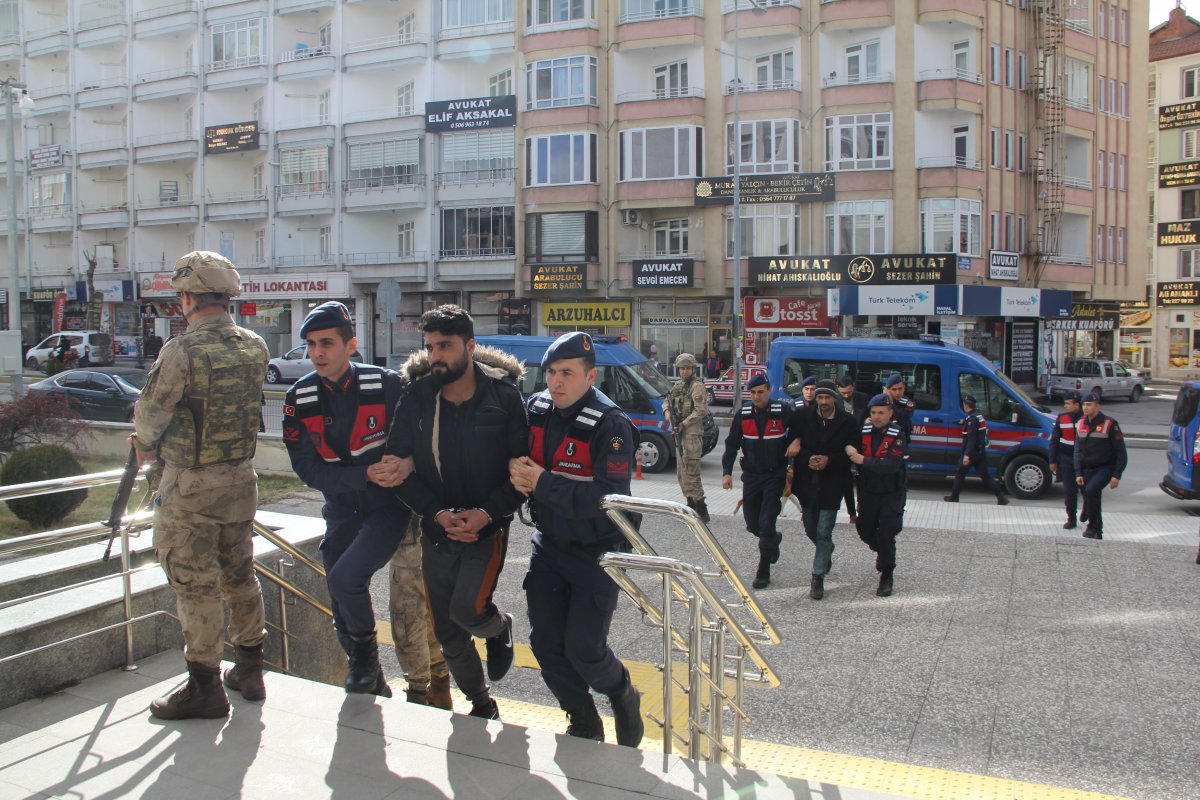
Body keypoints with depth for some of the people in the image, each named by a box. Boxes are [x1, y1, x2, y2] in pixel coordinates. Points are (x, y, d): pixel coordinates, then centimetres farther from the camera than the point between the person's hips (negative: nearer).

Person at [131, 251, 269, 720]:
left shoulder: (182, 352, -19)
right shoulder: (255, 347, 0)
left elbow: (149, 414, -9)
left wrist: (145, 444, 14)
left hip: (190, 487, -6)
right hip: (241, 478, 7)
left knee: (195, 584, 4)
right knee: (239, 575, 17)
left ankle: (204, 686, 13)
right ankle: (249, 670, 28)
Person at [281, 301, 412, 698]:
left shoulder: (386, 385, -12)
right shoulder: (299, 399, -4)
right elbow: (308, 469, -8)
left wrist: (406, 464, -29)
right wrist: (366, 475, -23)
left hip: (389, 506, -4)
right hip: (341, 512, 4)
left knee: (344, 578, -25)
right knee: (343, 613, 11)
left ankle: (366, 658, 4)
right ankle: (372, 688, 35)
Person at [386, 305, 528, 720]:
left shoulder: (504, 396, -9)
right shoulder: (417, 398, -3)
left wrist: (486, 513, -21)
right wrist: (438, 514, -15)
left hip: (487, 529, -3)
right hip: (437, 531, 4)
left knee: (466, 609, -23)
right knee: (448, 635, 11)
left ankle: (499, 627, 14)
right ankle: (482, 705, 36)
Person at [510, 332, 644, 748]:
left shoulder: (610, 425, -20)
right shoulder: (536, 409, -2)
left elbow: (607, 497, -29)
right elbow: (515, 458, 14)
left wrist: (543, 483, -28)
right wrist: (517, 473, -10)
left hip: (596, 552, -6)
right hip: (548, 544, 6)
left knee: (583, 648, -4)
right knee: (545, 642, 7)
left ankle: (623, 697, 29)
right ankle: (583, 722, 29)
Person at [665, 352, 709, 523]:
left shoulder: (697, 386, -10)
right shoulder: (678, 385, 17)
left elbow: (701, 411, -17)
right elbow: (667, 401, 25)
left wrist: (683, 424, -17)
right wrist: (667, 411, 3)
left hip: (692, 433, -9)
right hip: (680, 433, 9)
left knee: (691, 472, -14)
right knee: (682, 471, 14)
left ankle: (701, 510, -12)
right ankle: (691, 505, 23)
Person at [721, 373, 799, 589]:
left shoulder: (784, 411, -10)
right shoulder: (742, 414, -1)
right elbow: (731, 444, 4)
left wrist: (797, 442, -15)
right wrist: (727, 472, -4)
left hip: (775, 475, -4)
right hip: (751, 475, 4)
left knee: (766, 522, -8)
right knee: (752, 523, 9)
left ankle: (763, 572, 4)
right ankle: (773, 539, 43)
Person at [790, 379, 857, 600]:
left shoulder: (848, 423, -6)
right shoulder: (803, 417, -2)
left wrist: (829, 460, -18)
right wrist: (807, 459, -17)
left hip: (831, 485, -3)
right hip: (807, 482, 3)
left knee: (823, 532, -5)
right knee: (811, 529, 17)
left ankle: (818, 578, 4)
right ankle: (826, 553, 47)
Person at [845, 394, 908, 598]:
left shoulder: (898, 435, -15)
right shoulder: (864, 432, -1)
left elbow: (891, 465, -26)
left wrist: (863, 460, -27)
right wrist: (850, 448, -17)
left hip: (891, 494, -5)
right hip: (868, 492, 5)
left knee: (886, 534, -10)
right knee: (865, 531, 12)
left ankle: (886, 576, 5)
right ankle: (882, 552, 44)